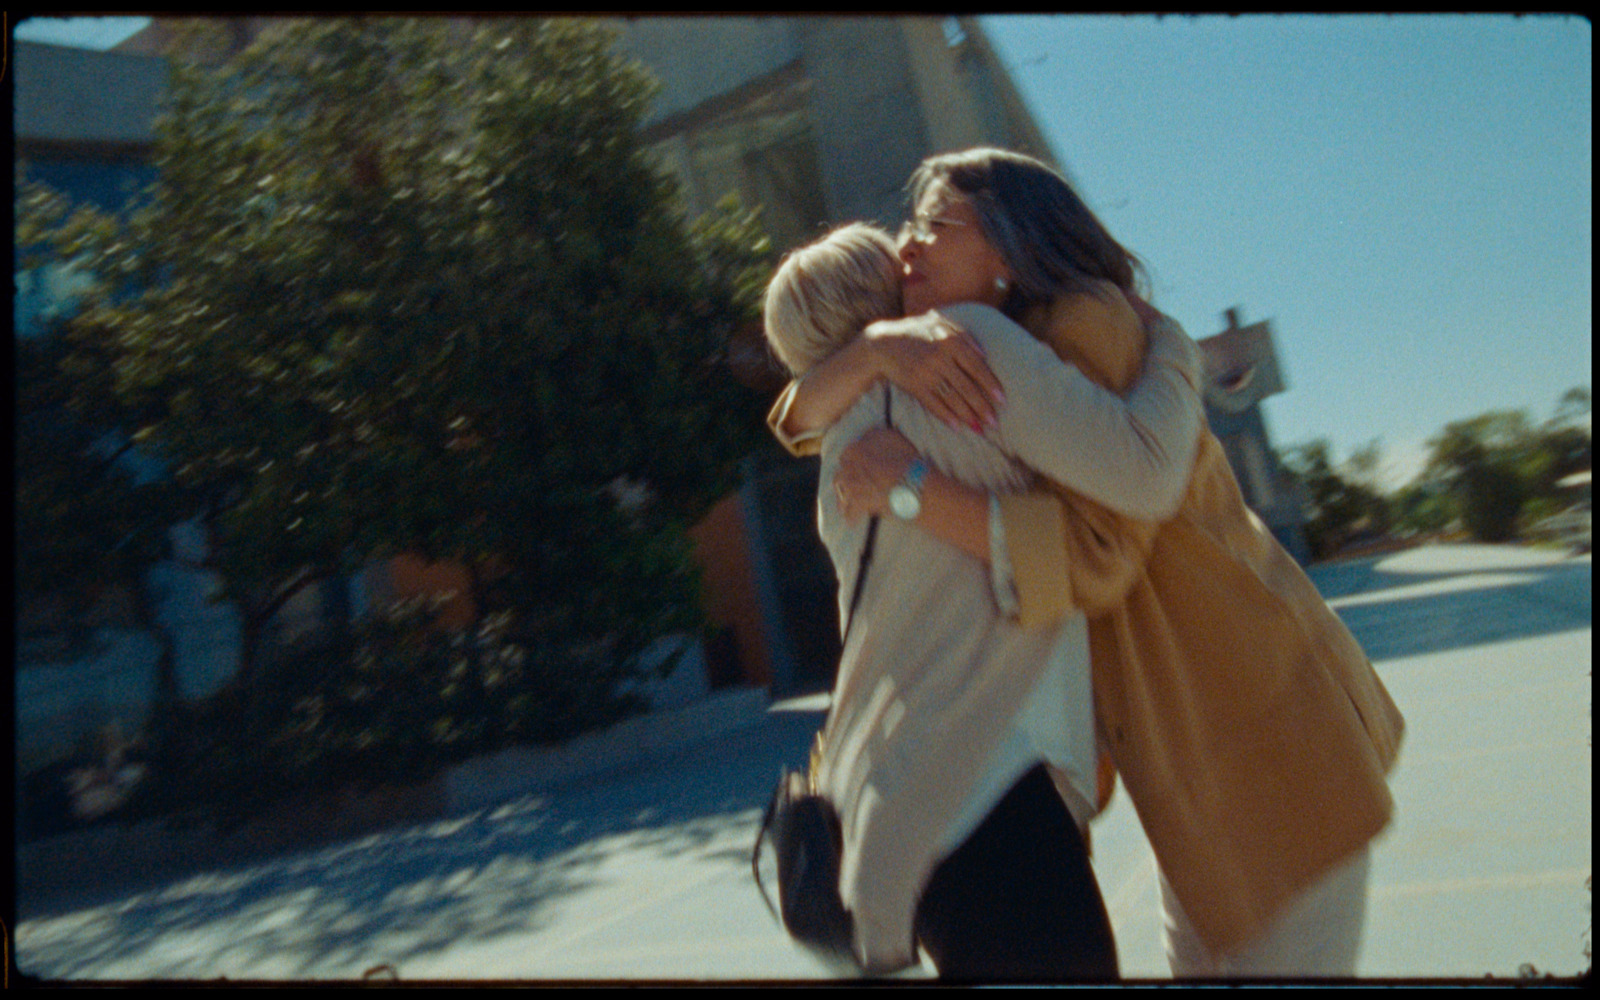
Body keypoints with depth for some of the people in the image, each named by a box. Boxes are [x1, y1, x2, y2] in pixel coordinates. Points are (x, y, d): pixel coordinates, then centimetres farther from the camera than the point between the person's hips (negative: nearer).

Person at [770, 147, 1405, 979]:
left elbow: (1093, 554, -29)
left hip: (1265, 729, -8)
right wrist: (877, 349, -22)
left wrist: (914, 488, -28)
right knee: (1201, 961, 18)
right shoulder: (977, 369, 8)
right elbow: (803, 418, -2)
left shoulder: (1089, 330, -18)